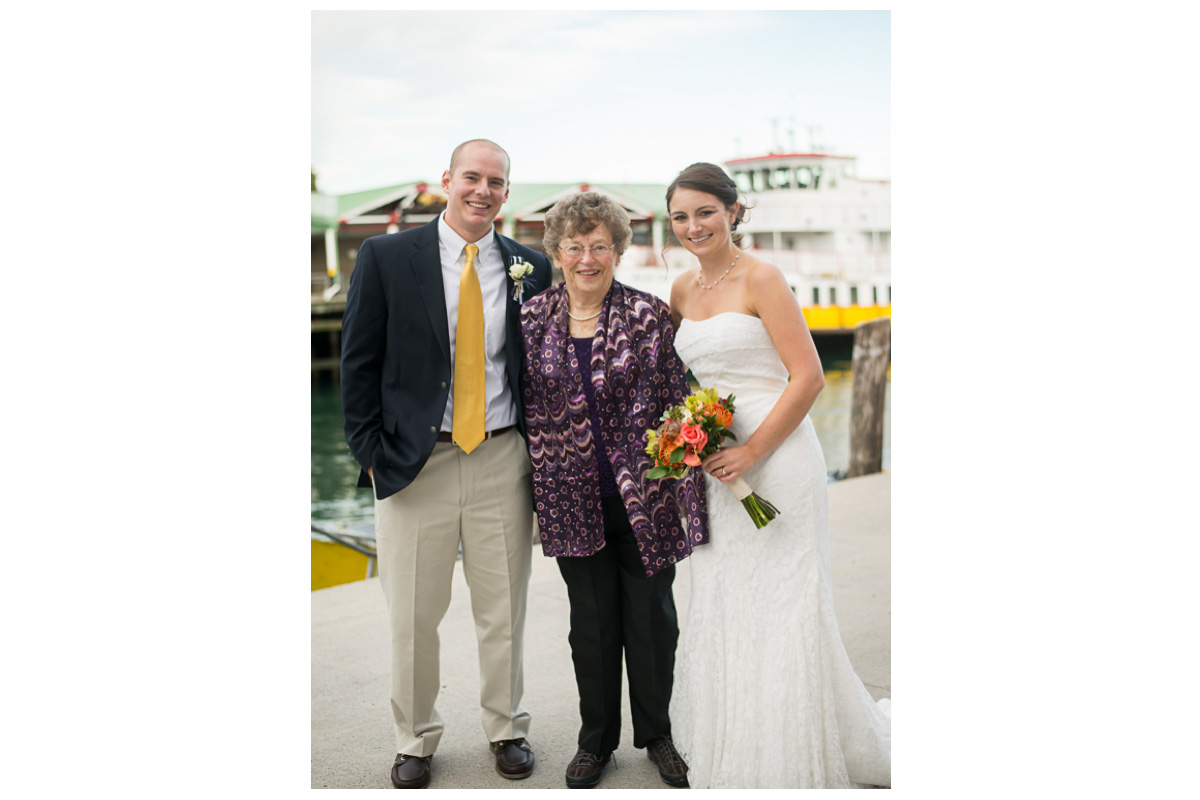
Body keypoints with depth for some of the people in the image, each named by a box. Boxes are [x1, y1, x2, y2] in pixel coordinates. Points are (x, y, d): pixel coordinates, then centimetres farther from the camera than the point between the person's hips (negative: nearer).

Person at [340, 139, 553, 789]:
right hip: (414, 462, -1)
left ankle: (506, 729, 32)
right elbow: (358, 364, 0)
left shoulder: (530, 268, 6)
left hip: (501, 461, 2)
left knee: (504, 611, 12)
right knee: (413, 615, 9)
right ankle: (414, 741, 29)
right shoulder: (386, 257, 0)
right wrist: (371, 452, -6)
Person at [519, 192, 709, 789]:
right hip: (574, 499, 1)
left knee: (653, 618, 10)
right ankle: (596, 740, 32)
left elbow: (678, 406, -4)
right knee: (592, 622, 13)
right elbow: (519, 406, 10)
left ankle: (656, 734, 32)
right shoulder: (532, 319, 2)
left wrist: (689, 492, -7)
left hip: (645, 493, -1)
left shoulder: (649, 316, -4)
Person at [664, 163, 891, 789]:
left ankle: (797, 760, 19)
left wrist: (752, 451, -18)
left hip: (774, 456, -7)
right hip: (715, 466, 7)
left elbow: (808, 376, -14)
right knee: (722, 607, 12)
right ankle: (734, 754, 28)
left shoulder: (761, 278, -9)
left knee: (781, 605, -1)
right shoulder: (683, 289, 12)